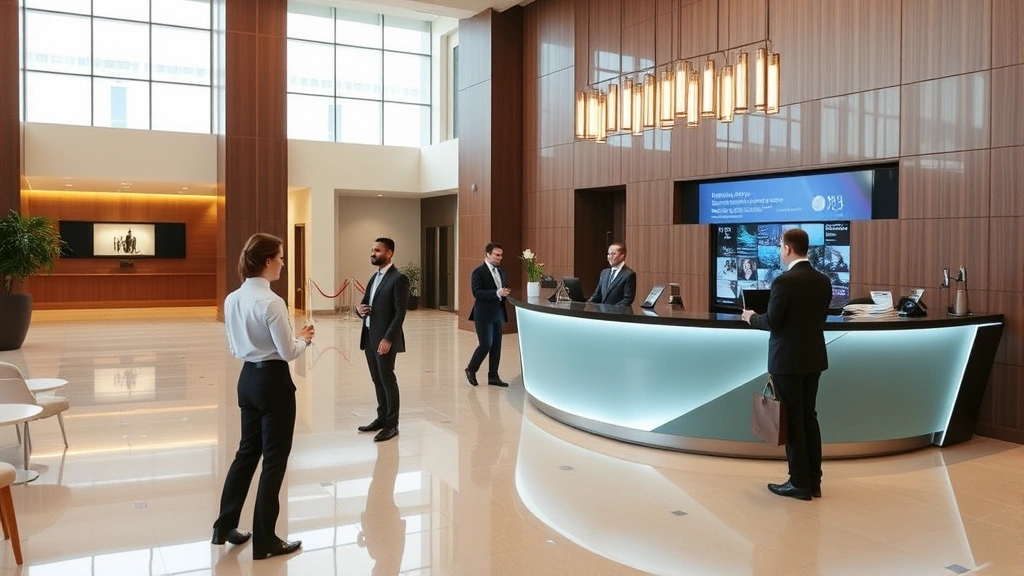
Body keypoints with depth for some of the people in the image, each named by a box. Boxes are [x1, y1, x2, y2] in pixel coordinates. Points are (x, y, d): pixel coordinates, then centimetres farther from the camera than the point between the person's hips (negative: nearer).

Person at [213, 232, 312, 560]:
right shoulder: (271, 302, -21)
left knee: (247, 451, 22)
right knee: (274, 460, 4)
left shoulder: (232, 299, 4)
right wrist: (304, 339, 3)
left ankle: (225, 527, 33)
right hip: (273, 382, -8)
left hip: (247, 379, 8)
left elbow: (236, 348, 11)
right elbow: (288, 352, -18)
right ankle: (265, 542, 15)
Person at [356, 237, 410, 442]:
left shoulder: (398, 278, -12)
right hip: (369, 337, 8)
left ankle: (392, 424, 10)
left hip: (384, 338, -8)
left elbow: (400, 312, -17)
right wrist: (359, 309, -4)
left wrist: (388, 339, -23)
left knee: (388, 380, 0)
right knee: (377, 380, 15)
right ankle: (382, 418, 26)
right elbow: (366, 304, 20)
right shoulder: (374, 277, 15)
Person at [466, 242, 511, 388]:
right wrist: (497, 293, -29)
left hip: (498, 313, 7)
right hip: (484, 314, -7)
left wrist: (505, 292, -2)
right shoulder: (478, 272, -11)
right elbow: (477, 292, -21)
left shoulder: (500, 271, 12)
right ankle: (471, 370, 14)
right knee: (485, 344, -7)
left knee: (496, 346, 8)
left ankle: (493, 376, 17)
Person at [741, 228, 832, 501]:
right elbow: (819, 317, 12)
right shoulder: (823, 281, 5)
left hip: (788, 360, -7)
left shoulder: (784, 281, -19)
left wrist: (751, 317, 3)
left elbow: (771, 321, -17)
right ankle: (814, 480, 21)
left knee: (792, 420, 2)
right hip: (813, 357, 7)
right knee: (808, 417, 15)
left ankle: (800, 483, 9)